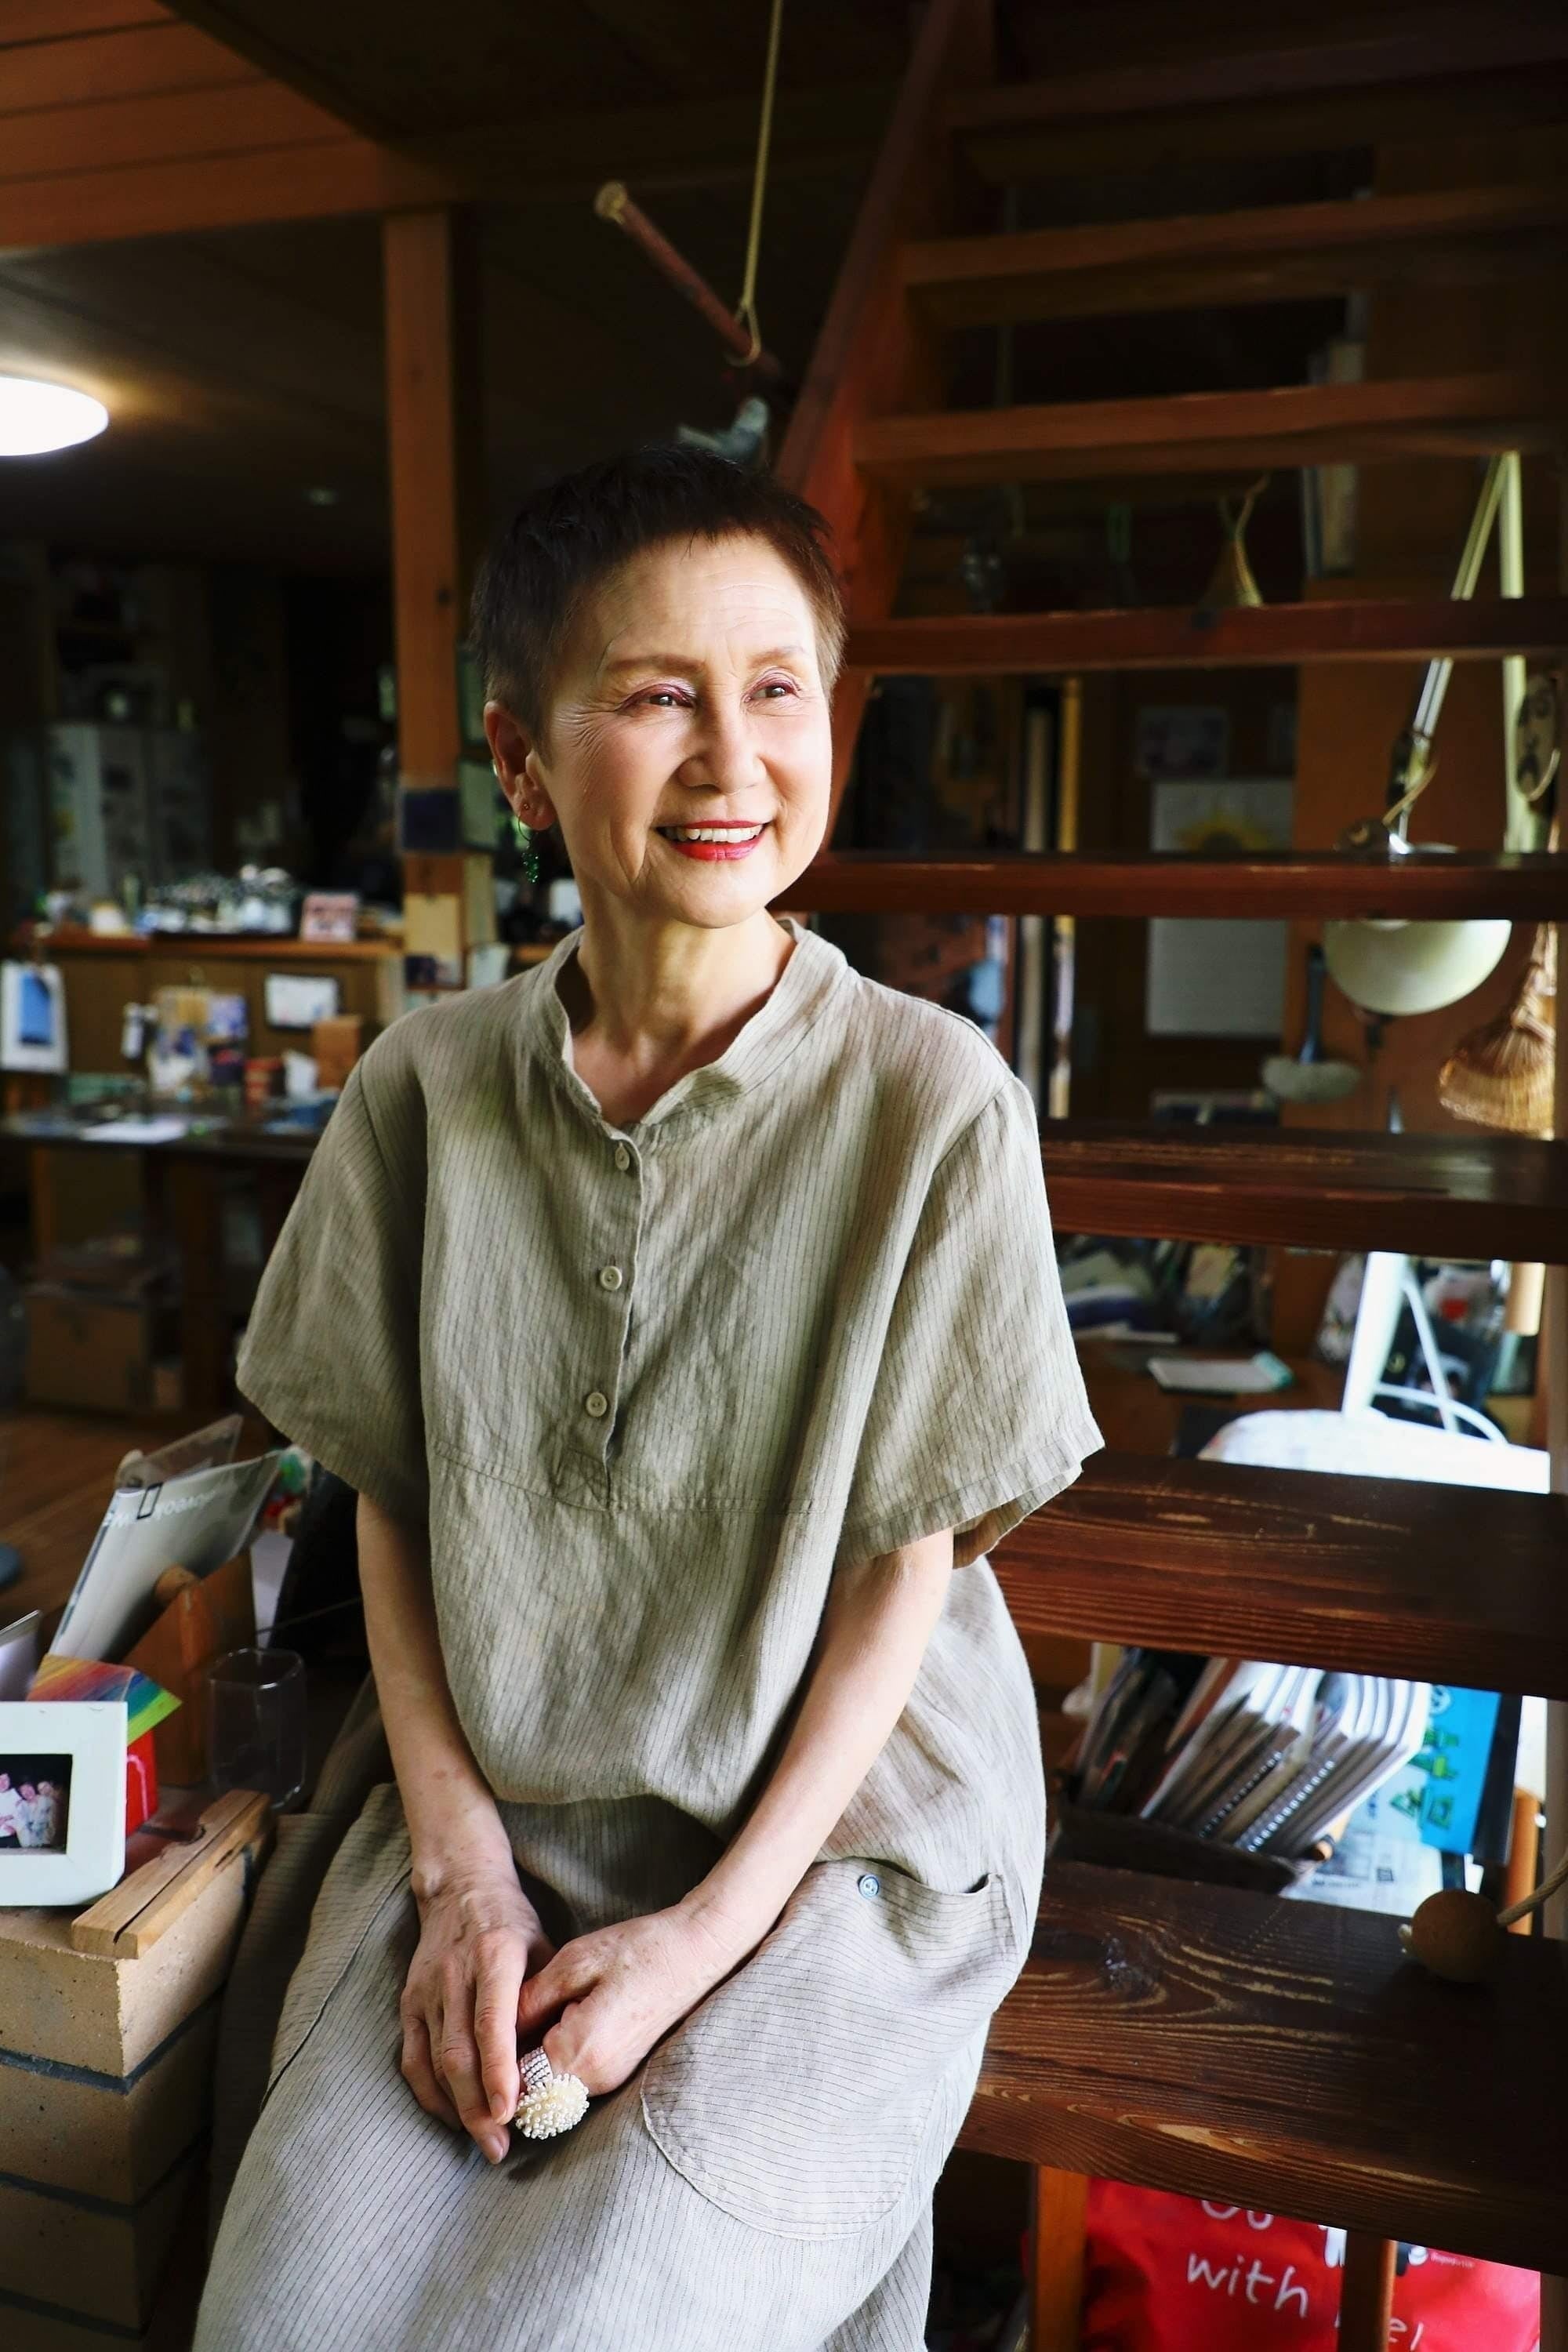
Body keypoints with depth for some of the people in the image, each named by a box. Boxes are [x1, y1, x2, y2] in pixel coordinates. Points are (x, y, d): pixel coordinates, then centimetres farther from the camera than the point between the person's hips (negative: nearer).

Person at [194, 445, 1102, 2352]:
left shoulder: (935, 1101, -12)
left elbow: (910, 1560, -8)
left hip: (837, 1836, -2)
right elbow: (392, 1498, 3)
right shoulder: (427, 1085, -3)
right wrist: (460, 1861, -5)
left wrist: (712, 1925, -11)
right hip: (493, 1816, 3)